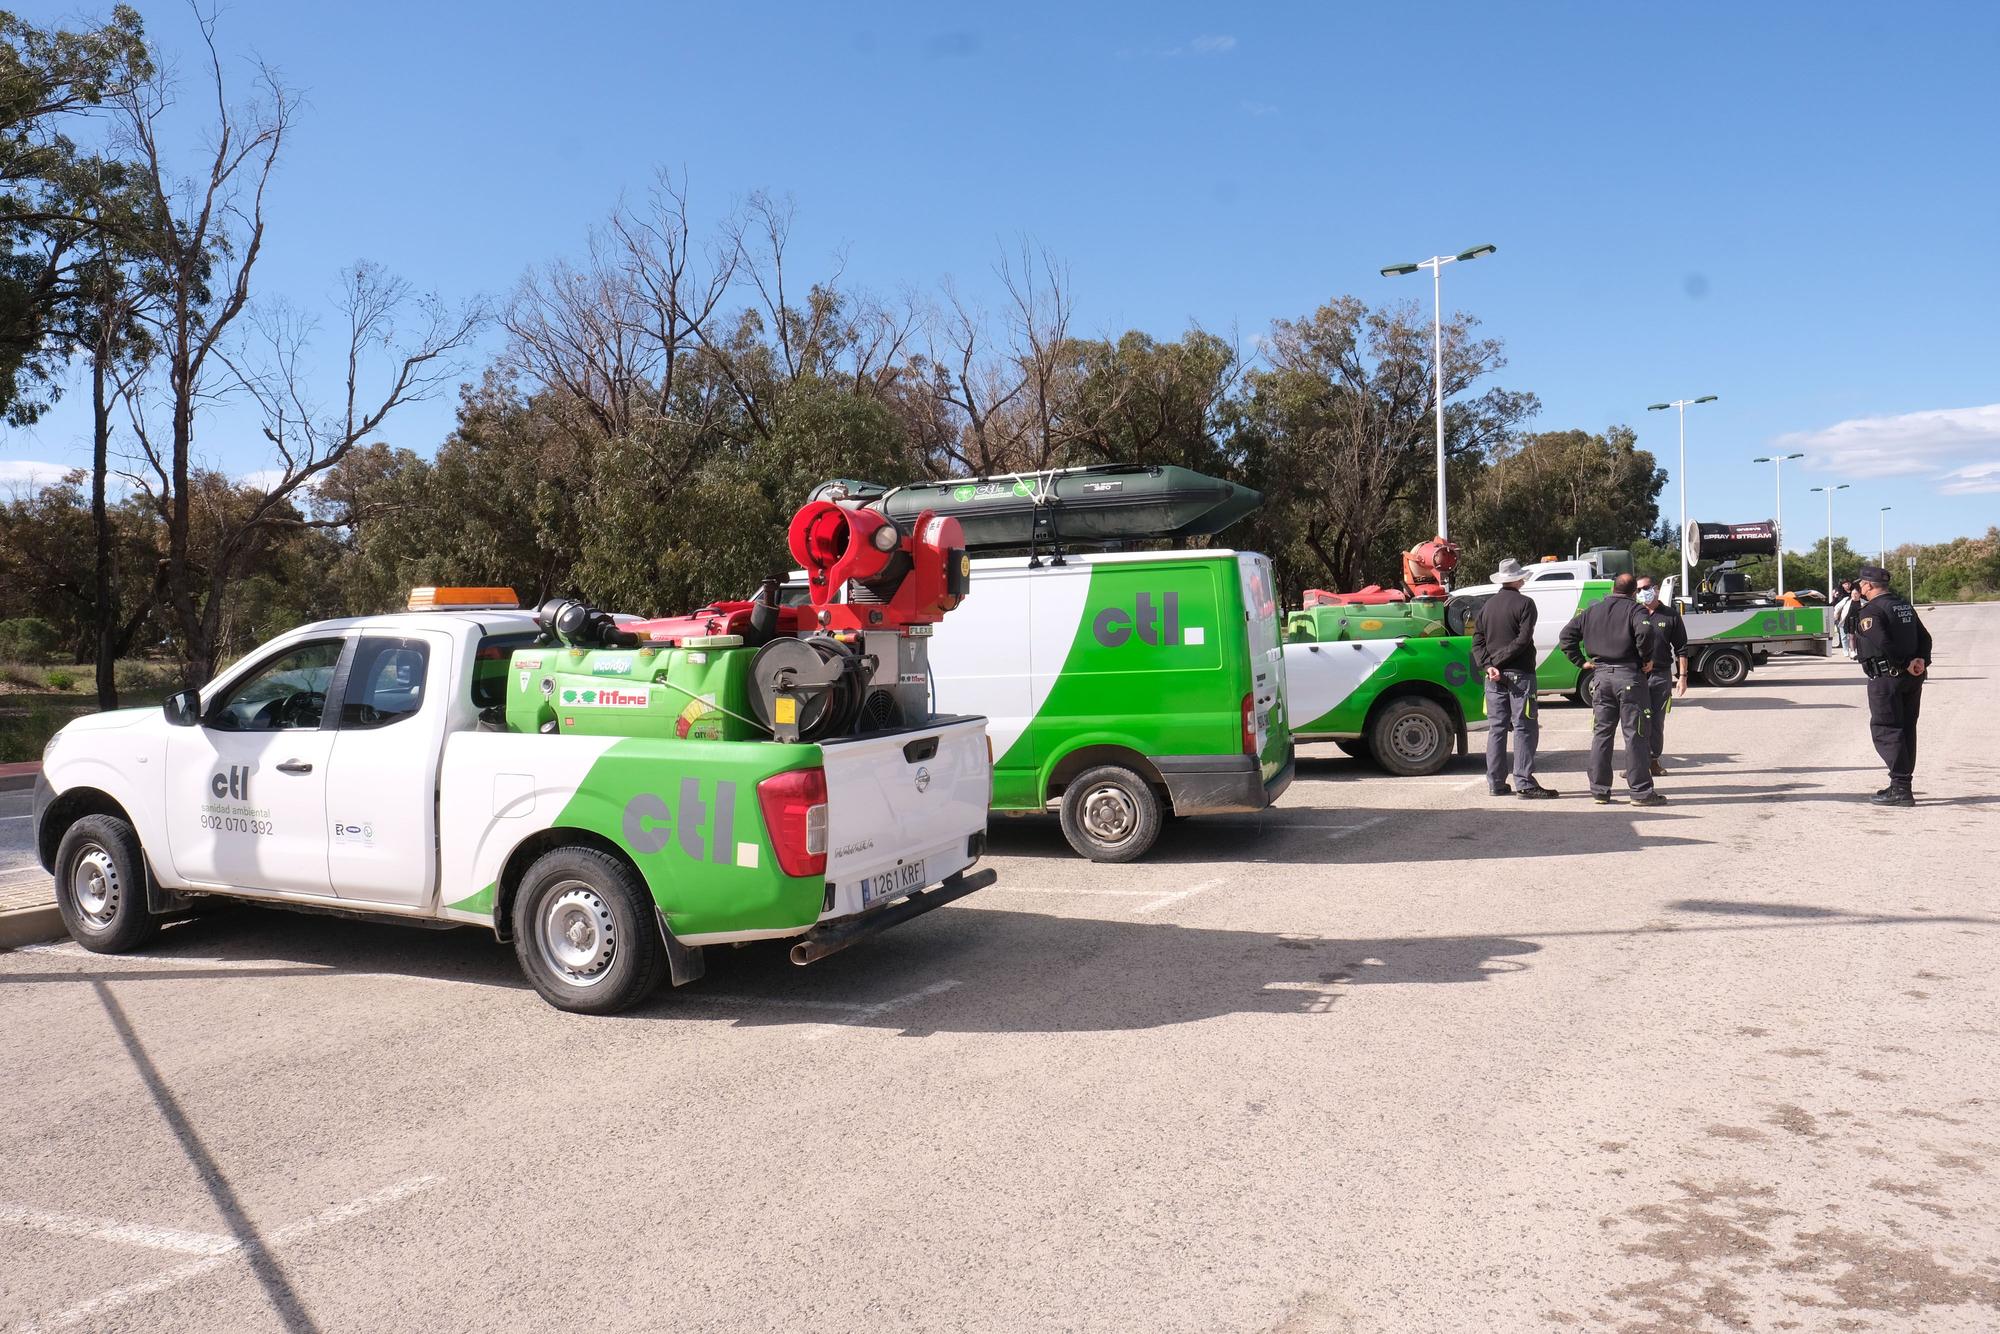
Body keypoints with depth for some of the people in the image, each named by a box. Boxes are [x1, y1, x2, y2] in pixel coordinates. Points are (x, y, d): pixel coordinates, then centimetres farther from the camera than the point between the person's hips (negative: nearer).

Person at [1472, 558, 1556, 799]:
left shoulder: (1488, 605, 11)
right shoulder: (1524, 603, -6)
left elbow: (1477, 640, 3)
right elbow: (1523, 640, -16)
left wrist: (1488, 665, -7)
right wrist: (1498, 660, -11)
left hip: (1494, 677, 5)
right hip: (1520, 674, -5)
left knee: (1497, 728, 9)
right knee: (1524, 728, -2)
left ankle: (1496, 783, 10)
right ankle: (1524, 782, -7)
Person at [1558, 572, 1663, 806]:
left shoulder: (1591, 611, 12)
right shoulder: (1633, 609, -5)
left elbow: (1566, 635, 10)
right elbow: (1644, 632, -23)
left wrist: (1581, 661, 8)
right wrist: (1646, 659, -10)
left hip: (1601, 676, 5)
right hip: (1629, 675, -4)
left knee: (1601, 733, 10)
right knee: (1635, 734, -1)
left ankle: (1599, 790, 11)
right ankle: (1641, 792, -1)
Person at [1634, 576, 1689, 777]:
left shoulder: (1671, 615, 7)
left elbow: (1681, 649, 8)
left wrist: (1682, 676, 1)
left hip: (1661, 675, 1)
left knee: (1657, 721, 7)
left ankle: (1654, 760, 16)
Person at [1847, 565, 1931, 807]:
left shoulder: (1871, 610, -12)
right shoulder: (1904, 606, 15)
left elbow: (1883, 644, -22)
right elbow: (1925, 637, 10)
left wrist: (1904, 664, -13)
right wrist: (1921, 660, -4)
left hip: (1886, 678, -8)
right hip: (1912, 678, 8)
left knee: (1885, 731, -5)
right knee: (1906, 730, 13)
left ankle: (1899, 789, -10)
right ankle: (1902, 785, 20)